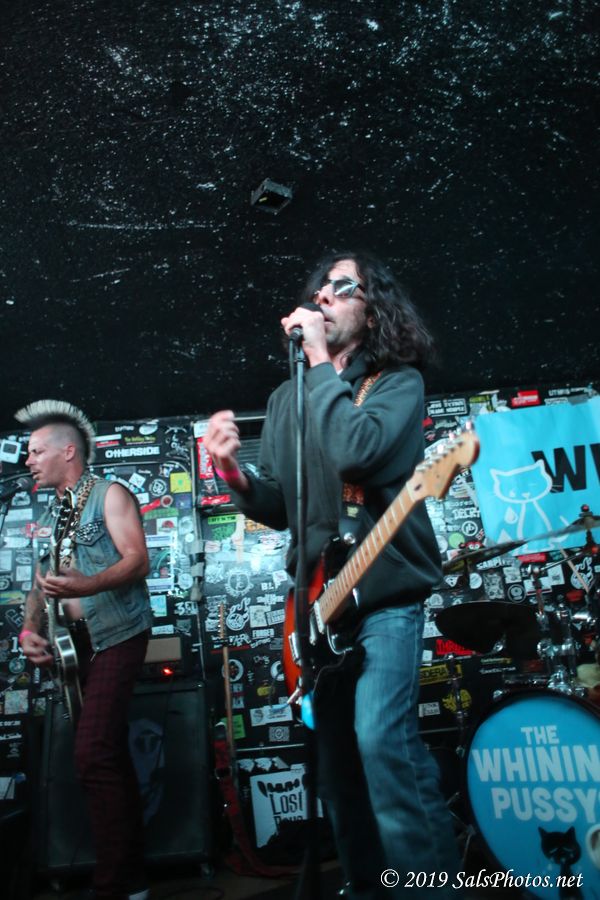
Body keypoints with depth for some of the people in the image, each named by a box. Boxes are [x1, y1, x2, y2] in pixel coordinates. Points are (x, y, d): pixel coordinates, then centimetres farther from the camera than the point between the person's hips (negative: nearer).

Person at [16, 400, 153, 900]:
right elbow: (41, 581, 20)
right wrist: (30, 628, 1)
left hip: (115, 636, -8)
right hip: (71, 642, 8)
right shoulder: (48, 516, 20)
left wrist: (85, 586, -30)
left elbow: (138, 560, -15)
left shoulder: (109, 495, -3)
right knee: (108, 755, 10)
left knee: (93, 755, -16)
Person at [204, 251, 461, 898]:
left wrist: (321, 361, -16)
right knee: (337, 756, 13)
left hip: (384, 594, -5)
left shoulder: (398, 380, -4)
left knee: (380, 738, -20)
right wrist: (234, 473, -7)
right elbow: (279, 507, 13)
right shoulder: (285, 400, 12)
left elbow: (354, 452, -26)